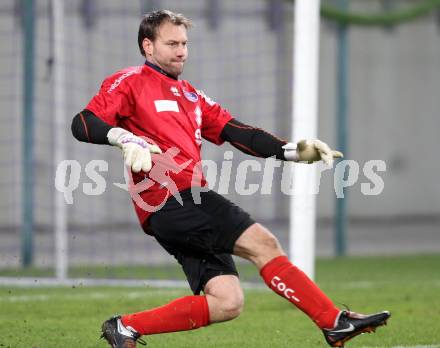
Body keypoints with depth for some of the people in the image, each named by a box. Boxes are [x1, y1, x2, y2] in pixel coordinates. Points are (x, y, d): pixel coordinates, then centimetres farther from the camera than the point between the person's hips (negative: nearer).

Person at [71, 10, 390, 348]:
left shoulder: (191, 97, 29)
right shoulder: (130, 82, 5)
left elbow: (236, 132, 20)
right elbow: (83, 124, -6)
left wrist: (295, 151, 7)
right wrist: (125, 138, -25)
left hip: (192, 202, 9)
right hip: (170, 202, -9)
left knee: (227, 303, -2)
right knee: (261, 242, -15)